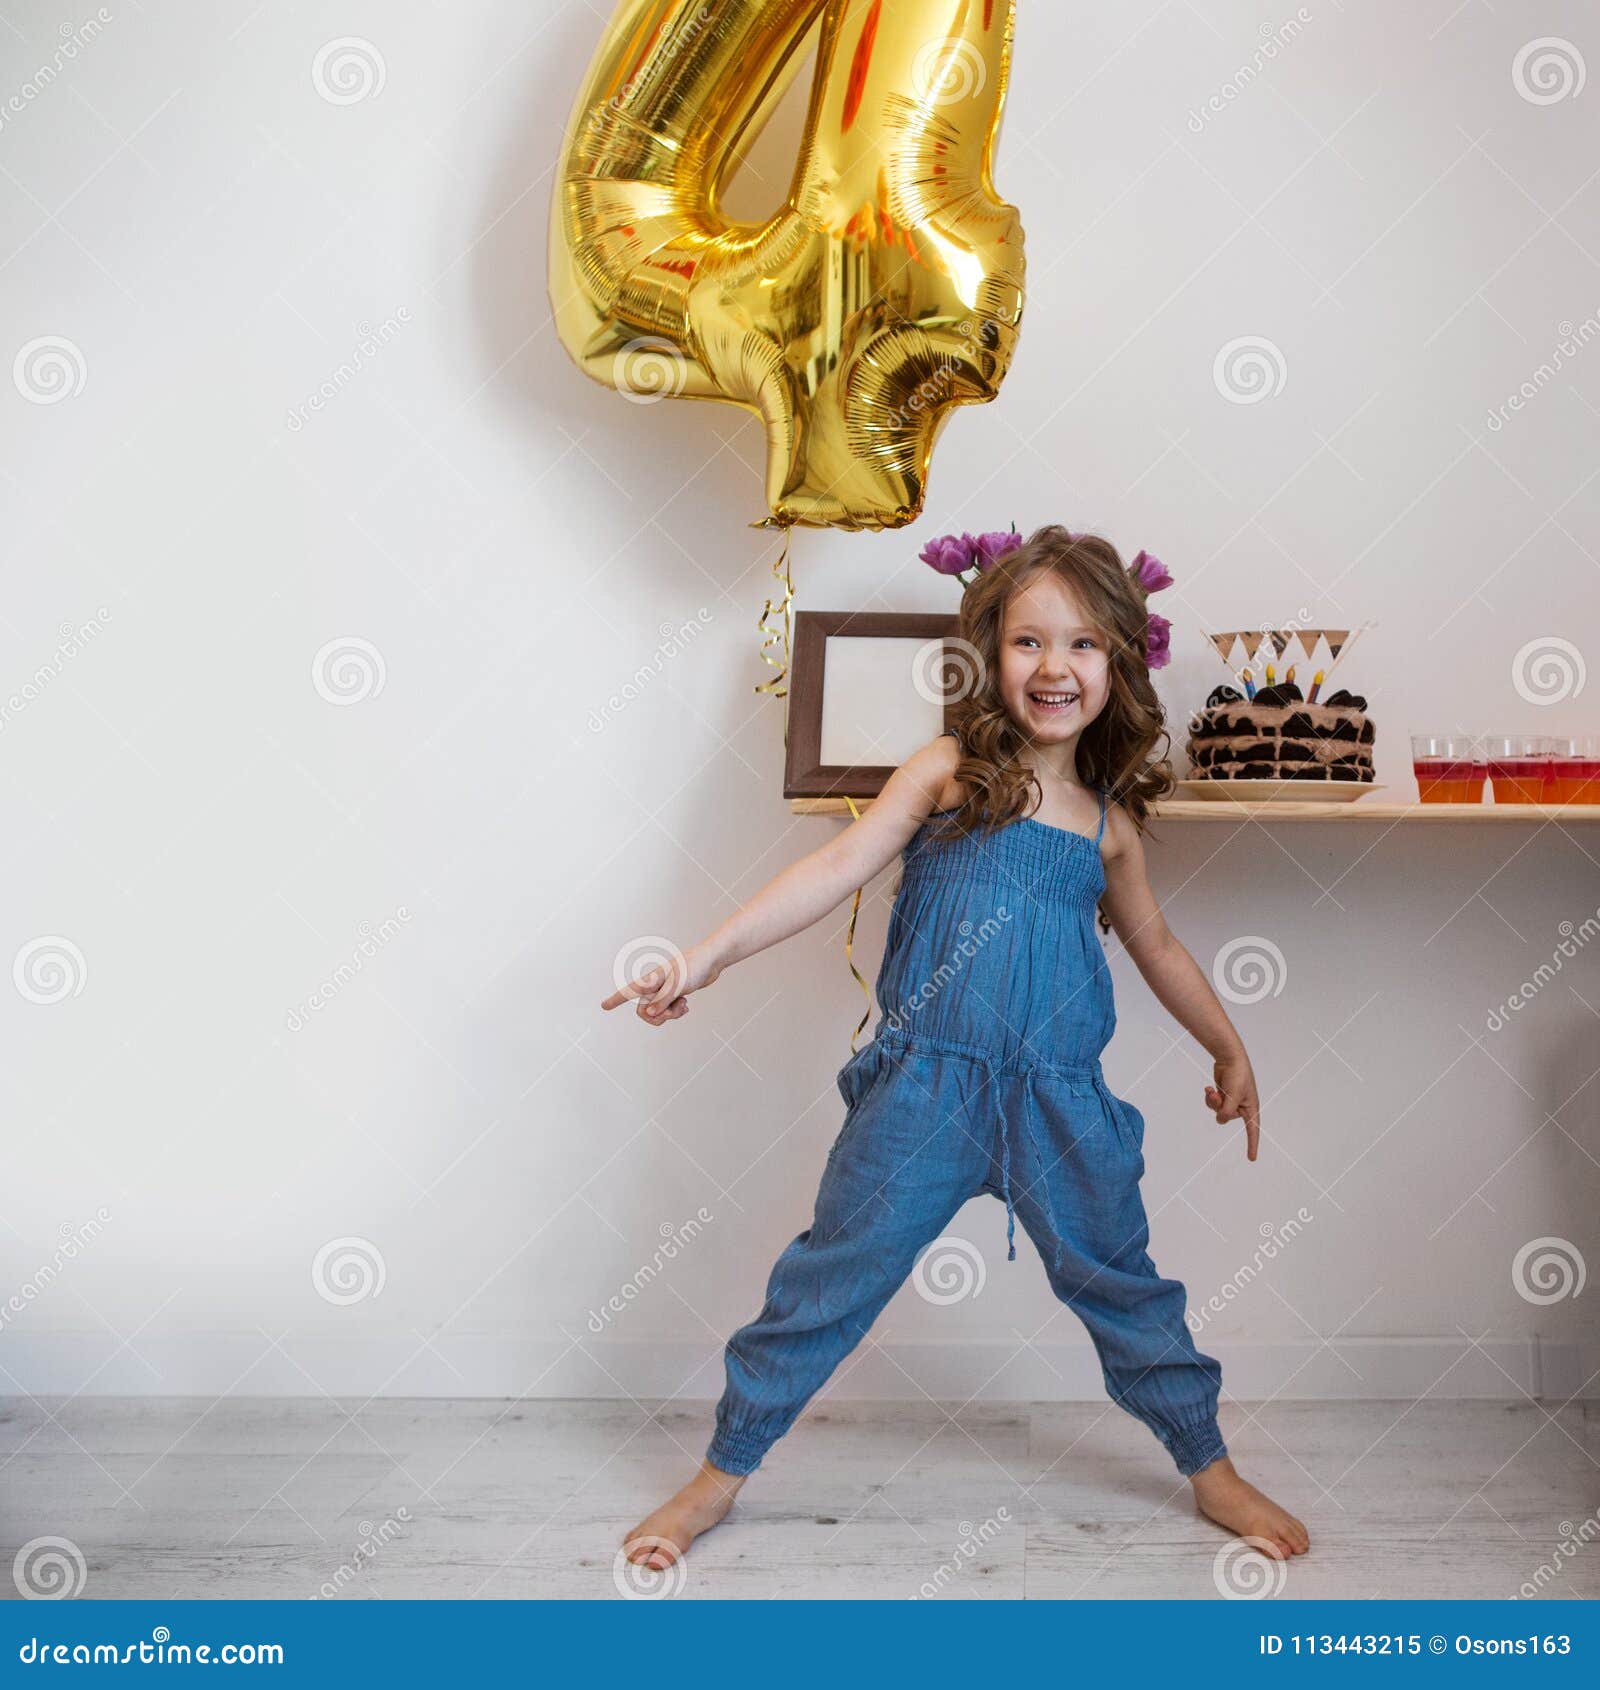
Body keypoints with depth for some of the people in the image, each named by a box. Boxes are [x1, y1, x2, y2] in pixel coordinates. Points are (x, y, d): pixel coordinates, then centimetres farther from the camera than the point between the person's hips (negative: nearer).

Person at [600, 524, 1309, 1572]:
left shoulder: (1110, 823, 9)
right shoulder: (949, 771, -1)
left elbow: (1156, 946, 23)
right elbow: (837, 871, -6)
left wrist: (1229, 1050, 32)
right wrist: (709, 954, -14)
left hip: (1062, 1101, 3)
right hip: (923, 1086, -2)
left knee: (1122, 1287, 14)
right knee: (832, 1279, 3)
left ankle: (1212, 1469, 36)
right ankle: (723, 1473, 20)